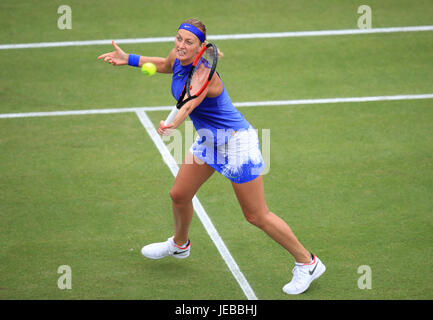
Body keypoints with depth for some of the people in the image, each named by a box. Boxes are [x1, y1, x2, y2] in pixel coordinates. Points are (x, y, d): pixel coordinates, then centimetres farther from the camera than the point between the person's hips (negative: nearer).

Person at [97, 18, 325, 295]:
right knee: (179, 195, 18)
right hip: (208, 139, 9)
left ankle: (307, 263, 10)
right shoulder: (178, 58, -4)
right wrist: (129, 59, 14)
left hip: (236, 142, -9)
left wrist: (173, 125, -69)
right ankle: (179, 244, 49)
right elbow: (165, 65, 22)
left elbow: (190, 105, -50)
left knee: (256, 215, -3)